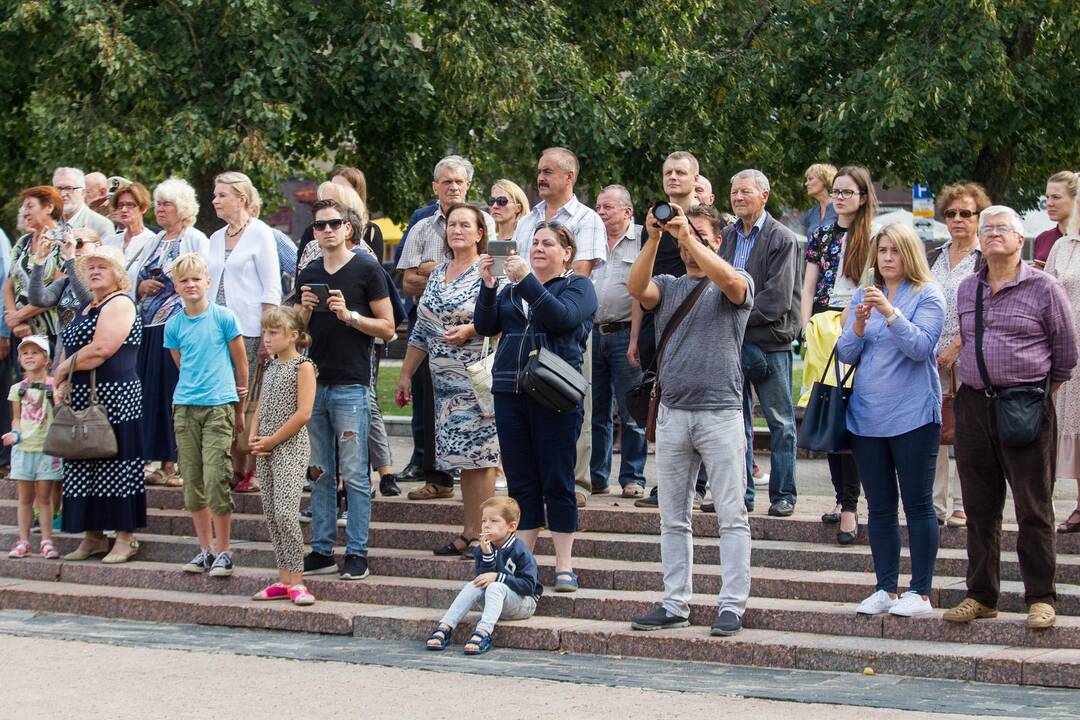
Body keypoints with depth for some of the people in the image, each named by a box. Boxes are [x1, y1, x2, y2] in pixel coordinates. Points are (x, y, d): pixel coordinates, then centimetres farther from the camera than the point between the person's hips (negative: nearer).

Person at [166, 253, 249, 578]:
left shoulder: (224, 317, -2)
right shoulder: (174, 325, 7)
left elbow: (241, 363, 6)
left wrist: (240, 407, 11)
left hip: (219, 406, -4)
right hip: (184, 407, 4)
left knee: (216, 479, -10)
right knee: (192, 481, 6)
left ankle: (223, 551, -1)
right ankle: (205, 548, 17)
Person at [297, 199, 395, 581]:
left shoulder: (366, 270, -1)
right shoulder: (308, 274, 15)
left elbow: (387, 328, -3)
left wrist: (349, 315, -15)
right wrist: (305, 309, 0)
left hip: (351, 385, -5)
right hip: (315, 382, 5)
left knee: (354, 474, -4)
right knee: (319, 474, 8)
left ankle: (357, 553, -1)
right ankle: (322, 550, 13)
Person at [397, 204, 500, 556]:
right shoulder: (437, 275, 17)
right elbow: (421, 330, 21)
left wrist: (470, 330, -21)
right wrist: (406, 373, 20)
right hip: (445, 381, 7)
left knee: (479, 455, -8)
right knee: (461, 456, 7)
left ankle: (480, 535, -6)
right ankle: (469, 534, 11)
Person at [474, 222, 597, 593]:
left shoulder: (578, 286, 4)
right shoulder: (512, 288, 18)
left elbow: (561, 317, -16)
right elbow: (486, 326, 6)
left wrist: (527, 280, -22)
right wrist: (488, 285, -8)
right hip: (510, 393, 5)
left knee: (557, 482, -2)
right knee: (520, 481, 7)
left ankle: (564, 566, 3)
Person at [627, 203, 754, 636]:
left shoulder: (735, 285, 5)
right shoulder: (667, 286, 16)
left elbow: (730, 280, -20)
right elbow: (636, 288, -6)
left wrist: (688, 235, -20)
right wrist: (654, 239, -17)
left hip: (721, 414, -4)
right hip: (672, 413, 4)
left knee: (731, 516, -3)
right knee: (673, 518, 8)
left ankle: (732, 607, -1)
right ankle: (675, 605, 13)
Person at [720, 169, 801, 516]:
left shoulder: (782, 239, -6)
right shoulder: (727, 236, 11)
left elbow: (778, 298, -13)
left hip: (769, 341, -5)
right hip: (732, 341, 5)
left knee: (780, 422, 1)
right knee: (736, 420, 9)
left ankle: (783, 495, 7)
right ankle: (740, 493, 16)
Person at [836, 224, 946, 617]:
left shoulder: (928, 295, -3)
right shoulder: (864, 295, 12)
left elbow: (921, 346, -16)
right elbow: (846, 354, 7)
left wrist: (890, 313, -26)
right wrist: (859, 323, -11)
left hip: (913, 415, -5)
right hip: (867, 415, 5)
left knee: (917, 504, 0)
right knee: (879, 507, 8)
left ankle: (920, 591, 4)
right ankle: (885, 589, 13)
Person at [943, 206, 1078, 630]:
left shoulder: (1044, 289, -2)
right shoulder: (966, 290, 13)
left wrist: (1041, 391, 7)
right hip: (974, 405, 5)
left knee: (1034, 509, 0)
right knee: (979, 507, 9)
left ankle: (1040, 598, 7)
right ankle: (981, 595, 17)